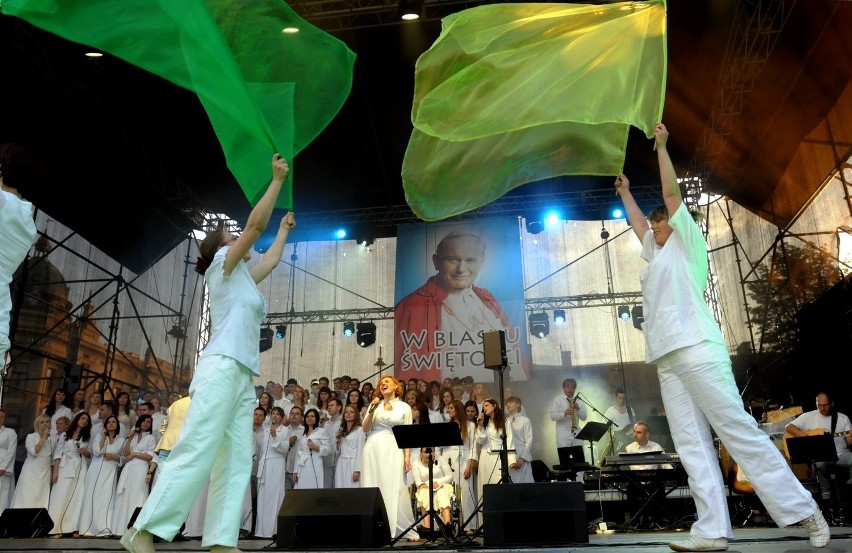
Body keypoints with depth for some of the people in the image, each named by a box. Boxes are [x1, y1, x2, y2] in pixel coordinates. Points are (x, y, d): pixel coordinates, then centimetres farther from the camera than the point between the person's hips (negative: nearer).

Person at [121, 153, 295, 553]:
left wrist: (284, 229, 53)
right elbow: (255, 223, 0)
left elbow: (272, 259, 42)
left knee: (236, 464, -3)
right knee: (195, 453, -17)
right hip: (222, 368, -9)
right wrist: (277, 179, 6)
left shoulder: (242, 278, 27)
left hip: (241, 378, 9)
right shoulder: (222, 265, 7)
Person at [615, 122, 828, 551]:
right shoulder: (657, 254, 28)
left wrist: (661, 146, 7)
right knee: (692, 446, -2)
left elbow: (672, 195, 5)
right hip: (668, 360, 7)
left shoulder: (686, 245, 11)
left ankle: (804, 511, 2)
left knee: (740, 432, -7)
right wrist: (624, 192, 51)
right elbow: (637, 222, 43)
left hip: (698, 352, -7)